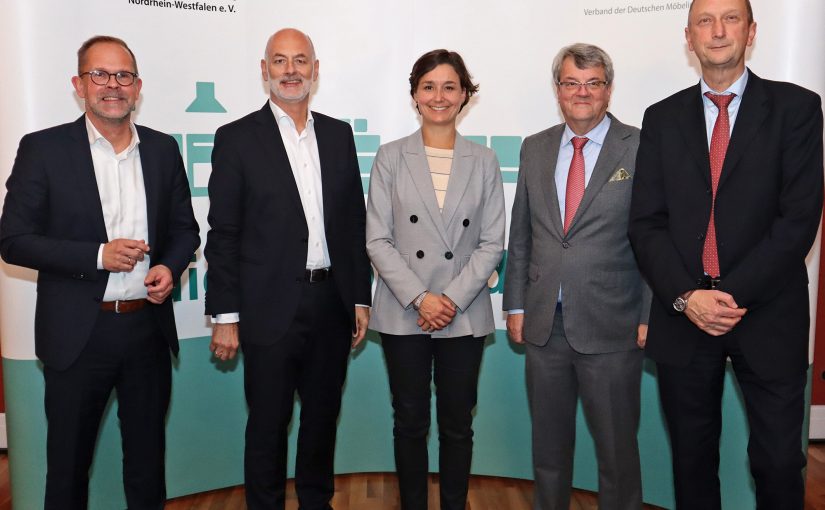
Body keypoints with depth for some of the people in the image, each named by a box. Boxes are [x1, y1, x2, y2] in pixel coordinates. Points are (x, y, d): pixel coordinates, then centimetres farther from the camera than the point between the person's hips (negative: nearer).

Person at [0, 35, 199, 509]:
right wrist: (98, 256, -18)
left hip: (149, 328, 3)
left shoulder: (163, 149, 4)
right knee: (69, 459, 13)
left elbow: (184, 227, 11)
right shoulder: (43, 149, -5)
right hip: (78, 334, -2)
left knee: (148, 454, 17)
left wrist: (171, 266, -9)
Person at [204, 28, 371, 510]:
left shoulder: (339, 134, 8)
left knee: (323, 418, 17)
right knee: (268, 425, 9)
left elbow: (354, 223, 10)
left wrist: (361, 298, 7)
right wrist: (226, 317, -8)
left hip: (332, 304, 4)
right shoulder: (237, 138, -3)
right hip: (272, 308, -4)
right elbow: (223, 235, -5)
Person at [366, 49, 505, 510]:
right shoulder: (391, 158, 2)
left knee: (457, 425, 11)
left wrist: (453, 299, -11)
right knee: (410, 423, 10)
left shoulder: (484, 161, 5)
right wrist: (419, 297, -13)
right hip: (403, 313, 0)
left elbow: (492, 243, 1)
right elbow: (378, 239, -3)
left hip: (464, 315, 1)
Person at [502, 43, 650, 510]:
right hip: (544, 325, 4)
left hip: (611, 329, -3)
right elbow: (521, 234, 11)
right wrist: (515, 305, 8)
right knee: (548, 442, 18)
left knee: (617, 447, 11)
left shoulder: (642, 149, -4)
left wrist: (651, 317, -8)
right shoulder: (535, 148, 8)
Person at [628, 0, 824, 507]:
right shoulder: (663, 118, 8)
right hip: (682, 314, 2)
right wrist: (685, 296, -12)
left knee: (779, 460, 7)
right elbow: (646, 221, 2)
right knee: (692, 457, 14)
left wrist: (734, 294, -15)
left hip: (768, 315, -1)